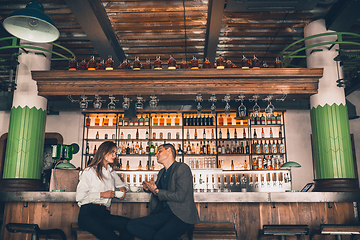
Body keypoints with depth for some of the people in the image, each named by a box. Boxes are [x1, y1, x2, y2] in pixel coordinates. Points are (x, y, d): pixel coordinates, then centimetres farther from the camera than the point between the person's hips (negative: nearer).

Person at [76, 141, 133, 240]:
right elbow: (79, 196, -7)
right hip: (88, 213, -6)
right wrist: (102, 194, -8)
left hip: (104, 213, 6)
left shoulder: (111, 172, 23)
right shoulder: (89, 171, 5)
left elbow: (120, 184, 42)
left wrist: (123, 188, 18)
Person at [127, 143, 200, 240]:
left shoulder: (182, 168, -6)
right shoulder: (161, 172, 18)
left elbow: (180, 196, -15)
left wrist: (156, 191, -8)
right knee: (132, 225, -13)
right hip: (163, 213, 8)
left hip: (181, 215, -8)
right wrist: (148, 187, 7)